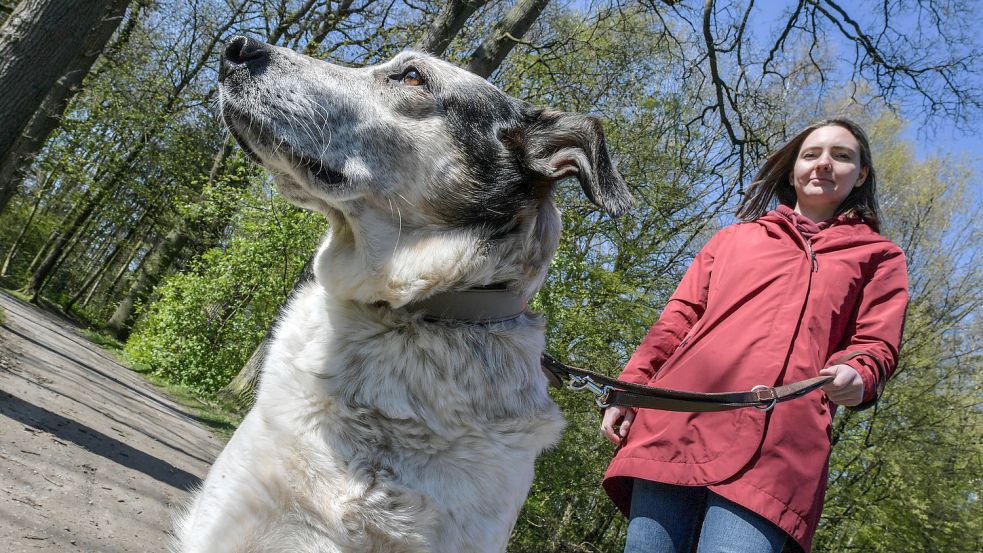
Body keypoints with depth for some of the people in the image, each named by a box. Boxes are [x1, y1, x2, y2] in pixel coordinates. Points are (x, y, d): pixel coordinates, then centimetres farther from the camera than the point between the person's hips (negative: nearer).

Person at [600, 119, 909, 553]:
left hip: (777, 441, -1)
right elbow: (678, 320, 22)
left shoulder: (878, 256, 25)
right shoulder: (733, 238, 28)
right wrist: (630, 387, 9)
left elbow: (875, 346, 14)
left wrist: (856, 378, -10)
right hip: (680, 415, 2)